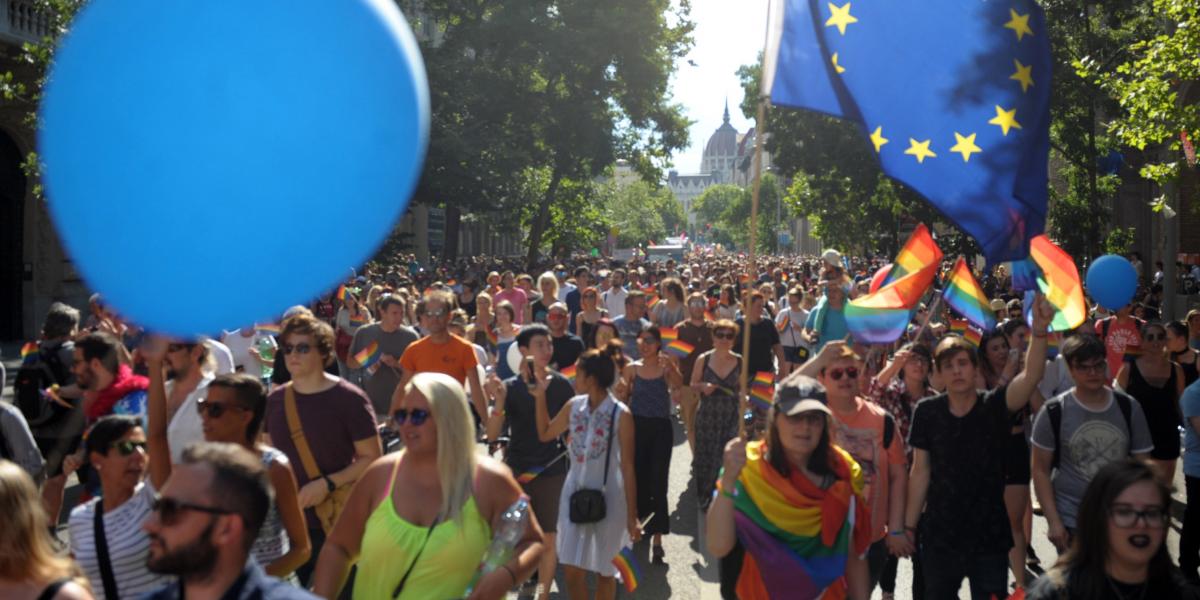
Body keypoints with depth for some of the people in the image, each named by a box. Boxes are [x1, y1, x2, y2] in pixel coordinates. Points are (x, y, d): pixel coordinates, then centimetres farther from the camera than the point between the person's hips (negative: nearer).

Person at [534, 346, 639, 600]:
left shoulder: (621, 415, -16)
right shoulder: (574, 406, -1)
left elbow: (627, 467, -12)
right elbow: (545, 434, 16)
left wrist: (632, 516, -11)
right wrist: (540, 396, 5)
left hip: (607, 497, -4)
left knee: (604, 569, 11)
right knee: (571, 569, 4)